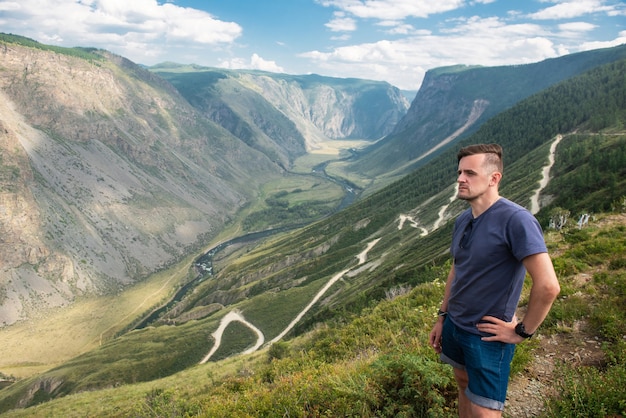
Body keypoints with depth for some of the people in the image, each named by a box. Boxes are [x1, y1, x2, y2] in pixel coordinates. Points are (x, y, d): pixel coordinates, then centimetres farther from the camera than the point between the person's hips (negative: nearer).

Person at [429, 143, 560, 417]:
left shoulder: (516, 220, -22)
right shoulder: (462, 221, 3)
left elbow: (548, 286, -26)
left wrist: (522, 331, -16)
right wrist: (442, 317, 15)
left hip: (487, 336, -7)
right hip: (454, 325, 7)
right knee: (464, 385, 21)